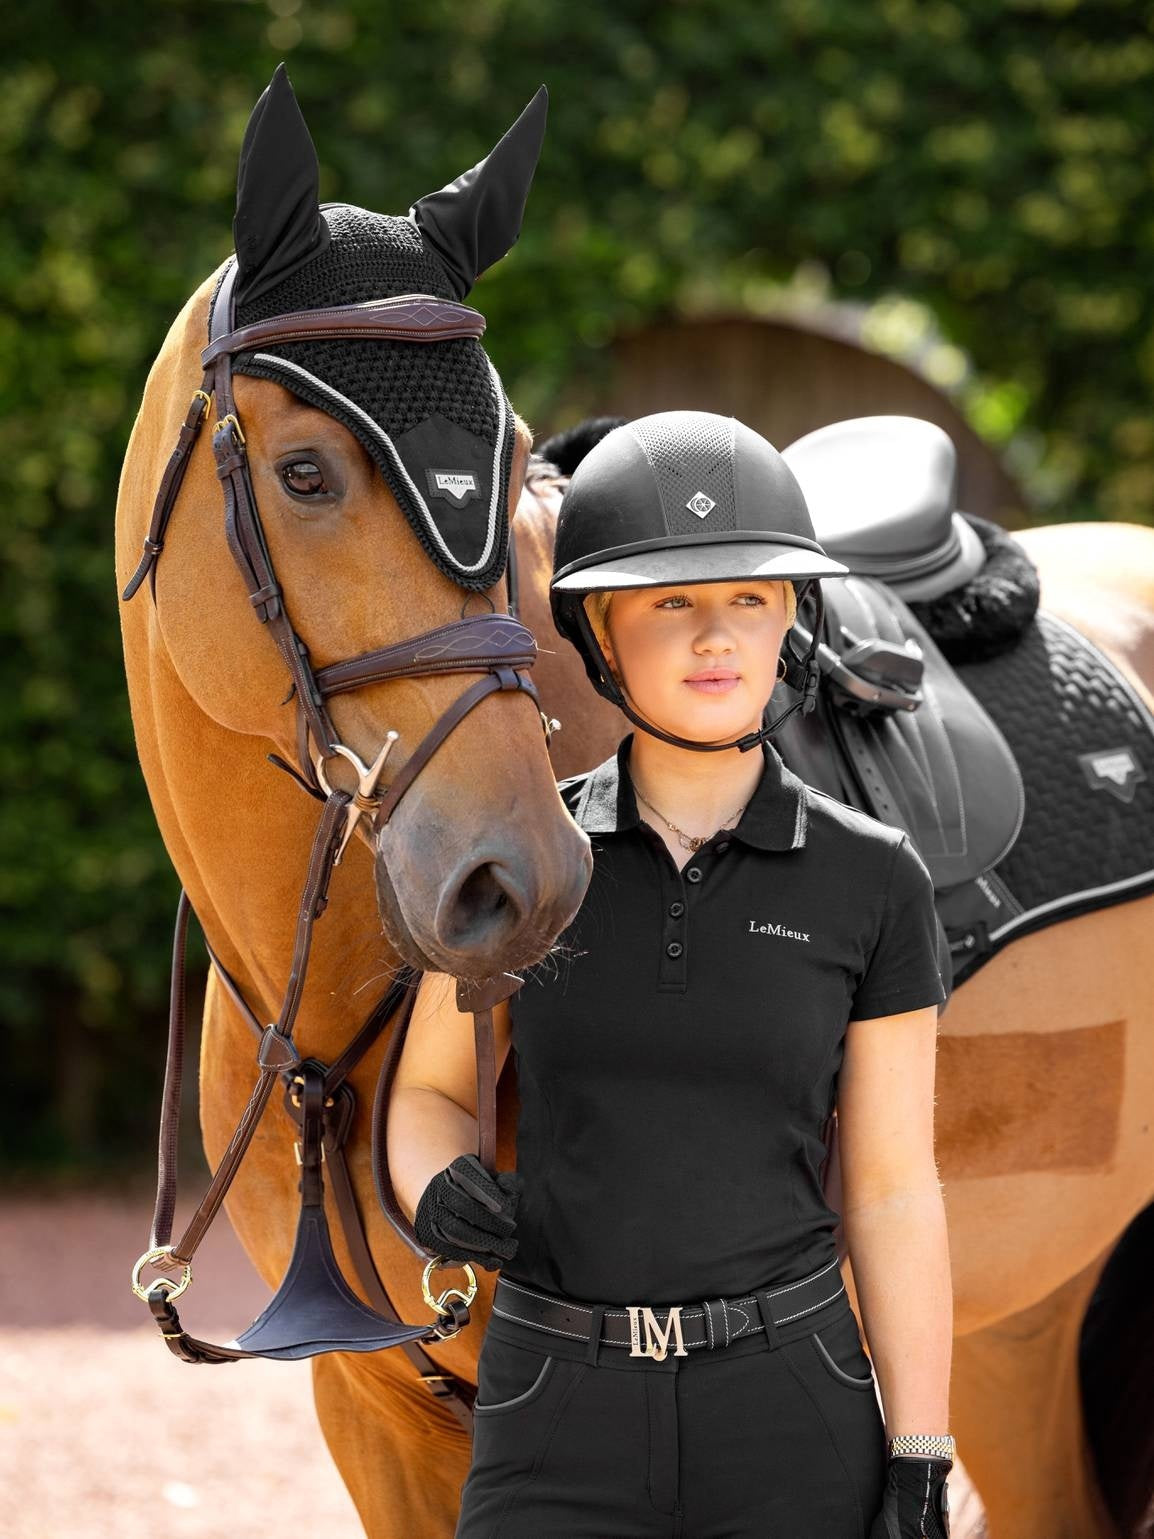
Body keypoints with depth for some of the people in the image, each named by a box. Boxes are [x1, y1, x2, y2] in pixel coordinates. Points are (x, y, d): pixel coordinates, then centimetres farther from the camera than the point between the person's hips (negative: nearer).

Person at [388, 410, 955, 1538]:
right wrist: (438, 1194, -12)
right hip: (559, 1423, 0)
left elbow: (893, 1193, 1)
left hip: (793, 1426, 0)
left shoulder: (870, 882, -1)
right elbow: (431, 1095, 12)